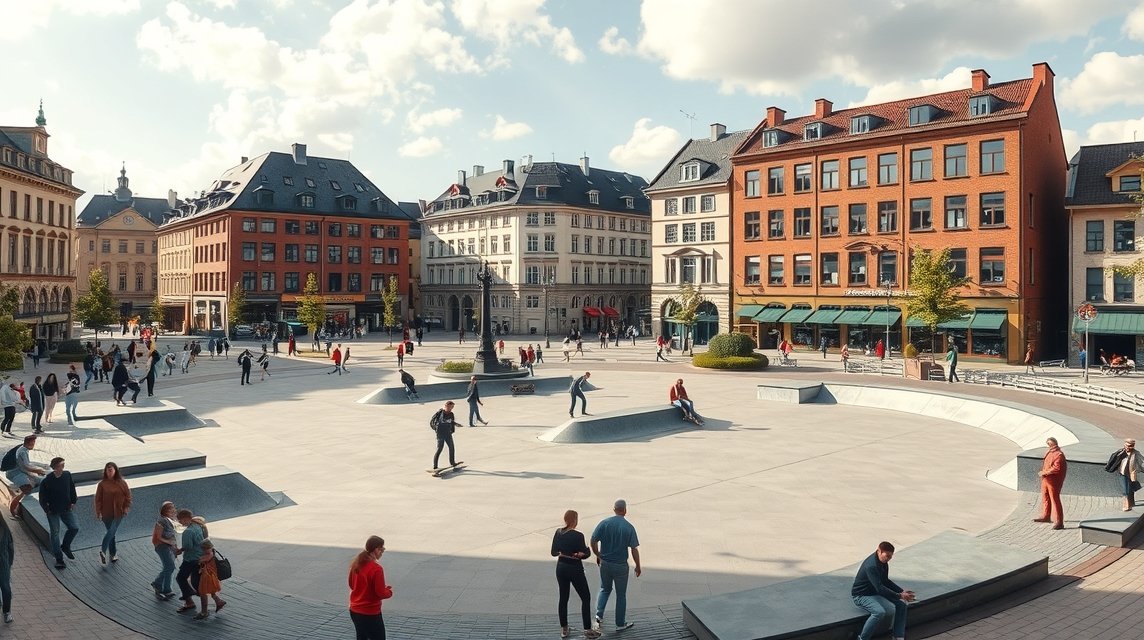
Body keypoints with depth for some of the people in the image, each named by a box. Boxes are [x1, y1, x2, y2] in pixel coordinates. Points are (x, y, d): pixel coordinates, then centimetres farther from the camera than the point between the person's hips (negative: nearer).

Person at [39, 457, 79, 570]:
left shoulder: (67, 475, -8)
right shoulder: (47, 481, -18)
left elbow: (72, 488, 8)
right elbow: (42, 497, -9)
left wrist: (73, 501, 8)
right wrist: (47, 509, -10)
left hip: (66, 509, 3)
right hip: (53, 511, -3)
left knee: (74, 528, 0)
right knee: (55, 533, 6)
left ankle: (65, 546, 28)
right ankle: (59, 559, 15)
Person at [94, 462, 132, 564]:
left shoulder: (121, 483, -3)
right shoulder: (102, 484, -5)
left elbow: (128, 495, 5)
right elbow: (98, 499, -2)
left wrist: (126, 507, -2)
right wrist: (98, 512, -7)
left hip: (118, 513, 0)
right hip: (107, 513, 0)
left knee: (112, 531, -15)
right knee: (111, 533, 8)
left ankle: (103, 551, -11)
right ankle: (113, 554, 14)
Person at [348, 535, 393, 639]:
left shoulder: (356, 564, 1)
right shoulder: (376, 568, -23)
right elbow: (381, 593, -18)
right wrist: (390, 591, 1)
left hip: (354, 611, 8)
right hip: (370, 614, -8)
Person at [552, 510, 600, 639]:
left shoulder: (558, 533, -4)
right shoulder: (578, 536, -20)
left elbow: (554, 552, 3)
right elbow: (585, 554, -10)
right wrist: (588, 549, 8)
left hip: (561, 568, 6)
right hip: (575, 569, -6)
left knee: (563, 598, 16)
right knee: (586, 598, 9)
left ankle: (563, 629, 22)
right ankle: (587, 630, 11)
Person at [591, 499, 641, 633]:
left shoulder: (604, 523, -8)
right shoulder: (629, 527, -13)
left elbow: (593, 541, -8)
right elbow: (634, 549, -12)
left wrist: (598, 556, 8)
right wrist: (638, 566, 1)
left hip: (605, 563, 2)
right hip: (620, 565, -2)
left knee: (605, 589, 23)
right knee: (621, 594, 13)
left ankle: (599, 615, 10)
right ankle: (620, 624, 22)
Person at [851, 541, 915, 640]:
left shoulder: (883, 562, 1)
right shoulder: (871, 566, -30)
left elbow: (885, 581, 13)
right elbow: (879, 588, -33)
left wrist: (902, 591, 1)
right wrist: (900, 596, -31)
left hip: (876, 592, 10)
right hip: (861, 595, -10)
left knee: (901, 605, 1)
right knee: (880, 612, -34)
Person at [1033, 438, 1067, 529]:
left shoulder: (1059, 455, -20)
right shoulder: (1049, 452, 10)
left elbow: (1056, 468, -27)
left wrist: (1044, 472, -19)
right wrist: (1043, 473, 9)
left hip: (1053, 481, -10)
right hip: (1045, 479, 10)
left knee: (1055, 500, -7)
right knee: (1045, 498, 21)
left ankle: (1059, 522, -4)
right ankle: (1045, 516, 37)